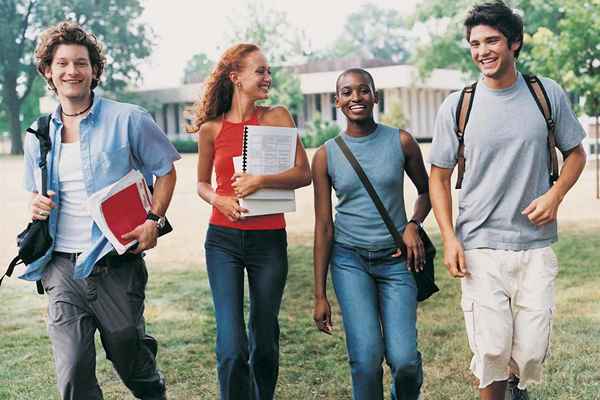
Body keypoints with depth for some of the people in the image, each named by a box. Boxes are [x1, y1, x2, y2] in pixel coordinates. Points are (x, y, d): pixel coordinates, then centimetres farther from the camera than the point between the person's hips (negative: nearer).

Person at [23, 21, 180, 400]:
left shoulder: (128, 120, -3)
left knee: (131, 359, 12)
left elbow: (165, 171, 5)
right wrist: (36, 205, -1)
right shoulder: (38, 136, 10)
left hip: (115, 265, -3)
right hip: (61, 267, 3)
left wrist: (153, 220, -9)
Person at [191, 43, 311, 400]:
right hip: (223, 240, 0)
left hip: (269, 240, 0)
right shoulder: (211, 128, 2)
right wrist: (219, 200, -7)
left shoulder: (277, 116, 0)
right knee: (232, 348, -9)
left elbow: (303, 174, -6)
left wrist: (261, 180, -20)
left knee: (265, 342, 12)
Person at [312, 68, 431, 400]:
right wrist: (320, 295, 1)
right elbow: (323, 227, 1)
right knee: (366, 357, -13)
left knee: (404, 359, -8)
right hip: (349, 260, 0)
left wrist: (413, 225, -5)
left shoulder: (401, 142, 0)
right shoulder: (326, 155, -1)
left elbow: (425, 190, 16)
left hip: (396, 259, 0)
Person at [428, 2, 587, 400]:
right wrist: (449, 239, -5)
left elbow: (575, 153, 14)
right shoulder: (456, 106, -1)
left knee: (532, 353, 4)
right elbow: (439, 178, 6)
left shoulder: (549, 95, 2)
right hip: (479, 248, -1)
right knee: (492, 351, -3)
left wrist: (555, 194, -6)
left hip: (536, 246, 1)